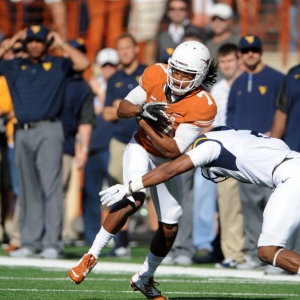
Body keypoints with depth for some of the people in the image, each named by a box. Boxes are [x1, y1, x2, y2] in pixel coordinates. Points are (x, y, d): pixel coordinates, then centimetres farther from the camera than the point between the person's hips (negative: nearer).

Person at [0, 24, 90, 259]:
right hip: (22, 132, 4)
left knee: (51, 186, -10)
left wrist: (62, 44, 1)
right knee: (28, 191, 6)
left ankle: (53, 243, -12)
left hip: (48, 131, -4)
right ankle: (31, 242, 9)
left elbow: (83, 63, -7)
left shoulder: (58, 65, 7)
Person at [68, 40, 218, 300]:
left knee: (170, 228, 5)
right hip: (141, 149, -1)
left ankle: (145, 278, 30)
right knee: (134, 200, -28)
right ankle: (92, 256, -17)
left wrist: (144, 122, -29)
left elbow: (173, 151, -28)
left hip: (168, 162, 1)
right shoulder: (156, 75, -19)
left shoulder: (203, 106, -28)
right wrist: (142, 109, -31)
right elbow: (122, 109, -10)